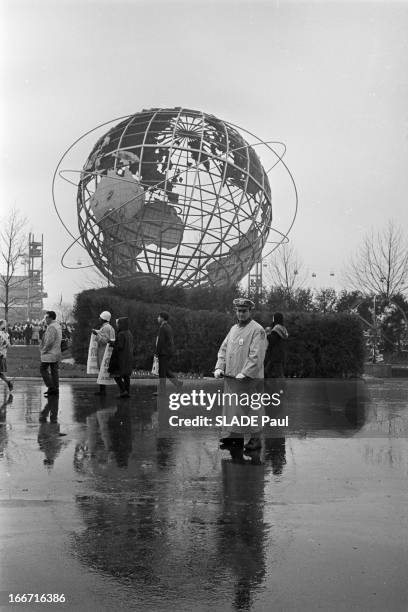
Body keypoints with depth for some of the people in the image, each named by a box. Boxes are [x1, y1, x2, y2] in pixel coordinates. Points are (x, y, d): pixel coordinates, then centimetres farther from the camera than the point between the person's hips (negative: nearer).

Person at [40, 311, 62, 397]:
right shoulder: (58, 326, 14)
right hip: (56, 352, 10)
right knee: (54, 370, 10)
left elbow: (50, 341, -25)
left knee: (43, 369, -2)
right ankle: (56, 389, 12)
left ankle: (51, 387, -5)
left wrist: (44, 350, -12)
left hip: (49, 353, -10)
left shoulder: (51, 327, -18)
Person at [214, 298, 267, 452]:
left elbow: (256, 356, -16)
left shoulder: (257, 330, -8)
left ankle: (255, 438, 8)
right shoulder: (234, 329, 16)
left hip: (248, 378, -7)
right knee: (232, 407, 11)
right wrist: (219, 367, 3)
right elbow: (223, 349, 17)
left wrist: (245, 373, -21)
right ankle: (236, 435, 21)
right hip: (230, 376, 7)